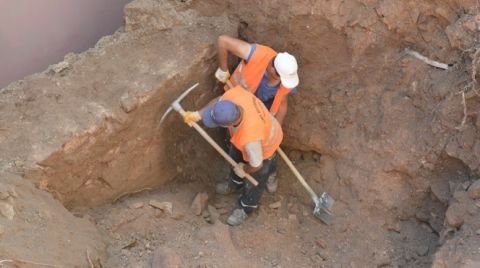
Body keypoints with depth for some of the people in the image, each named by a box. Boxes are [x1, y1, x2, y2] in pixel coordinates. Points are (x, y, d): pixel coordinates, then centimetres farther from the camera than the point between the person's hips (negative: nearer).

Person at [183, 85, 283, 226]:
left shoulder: (250, 138, -49)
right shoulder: (235, 94, -38)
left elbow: (256, 165, -28)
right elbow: (219, 101, -11)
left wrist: (244, 170, -7)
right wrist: (198, 114, -14)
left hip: (263, 146, -6)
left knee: (255, 180, 22)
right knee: (235, 156, 32)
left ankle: (246, 207, 52)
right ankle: (236, 183, 64)